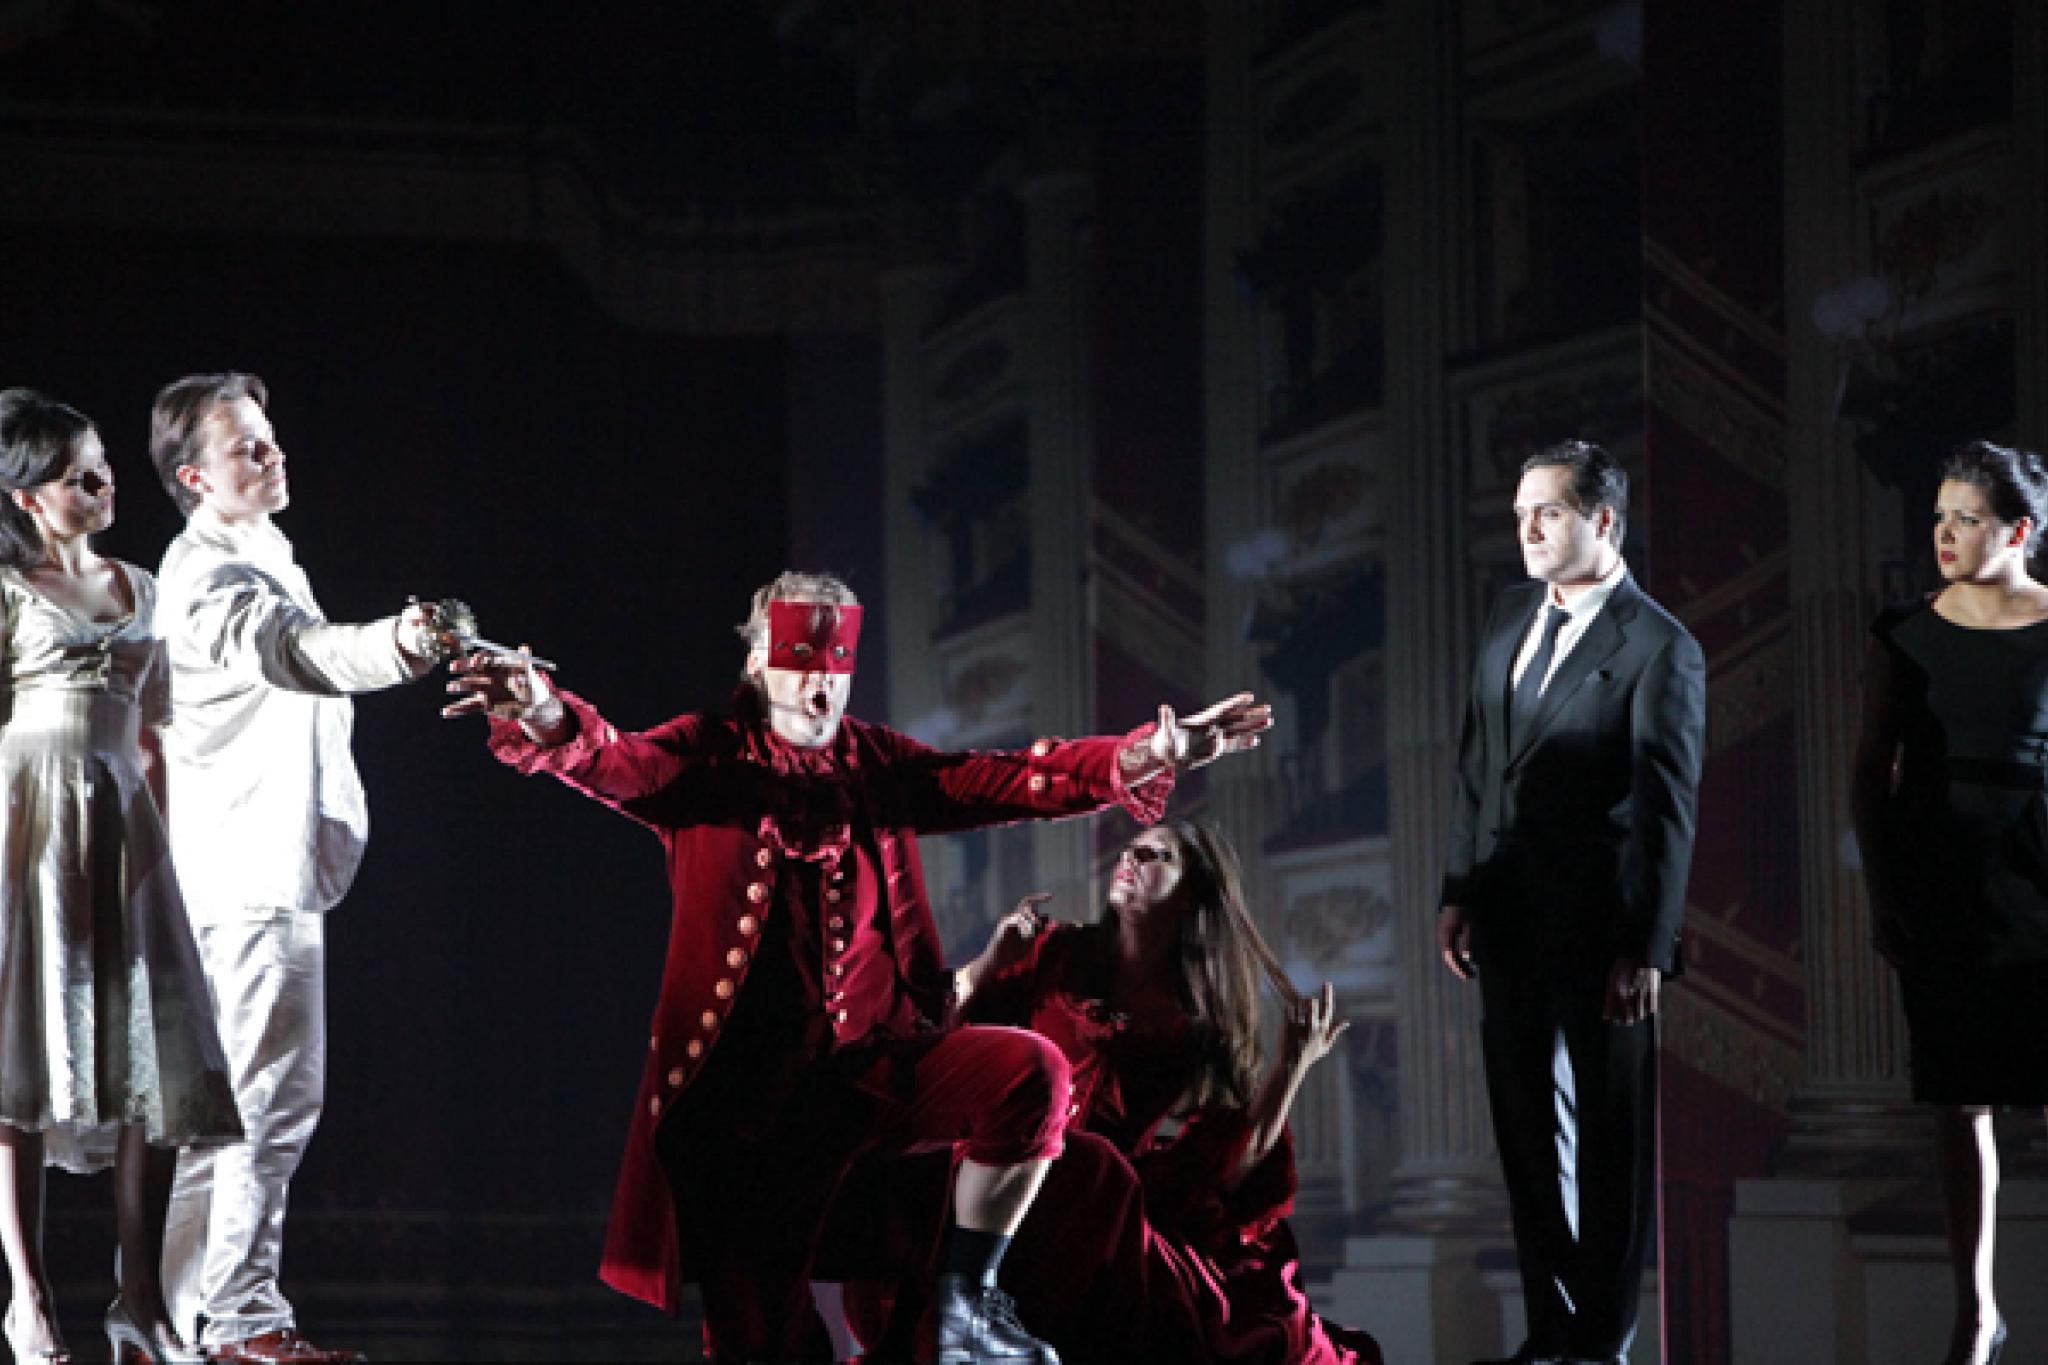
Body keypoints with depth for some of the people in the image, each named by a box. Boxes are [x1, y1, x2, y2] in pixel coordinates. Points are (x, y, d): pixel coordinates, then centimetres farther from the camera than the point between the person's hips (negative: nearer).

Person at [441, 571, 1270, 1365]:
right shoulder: (707, 756, 3)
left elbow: (1014, 781, 1)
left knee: (1031, 1070, -22)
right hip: (742, 1088, -2)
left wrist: (1141, 758, -15)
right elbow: (609, 761, -17)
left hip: (870, 1065, 2)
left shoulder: (880, 765, 12)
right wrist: (550, 721, -41)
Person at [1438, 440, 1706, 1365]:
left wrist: (1647, 949, -16)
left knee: (1610, 1139, 5)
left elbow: (1667, 813, -13)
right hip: (1510, 924, 7)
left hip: (1601, 931, -7)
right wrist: (1460, 894, 9)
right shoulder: (1510, 620, 9)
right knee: (1527, 1132, 12)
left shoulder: (1660, 649, -12)